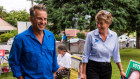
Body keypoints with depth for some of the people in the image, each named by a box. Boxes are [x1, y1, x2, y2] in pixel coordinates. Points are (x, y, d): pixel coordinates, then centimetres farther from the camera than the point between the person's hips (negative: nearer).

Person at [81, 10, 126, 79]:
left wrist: (121, 71, 10)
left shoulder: (114, 35, 0)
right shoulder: (91, 35, -9)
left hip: (107, 68, 4)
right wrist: (83, 73, -5)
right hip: (93, 68, -3)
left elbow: (116, 56, 10)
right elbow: (85, 55, -4)